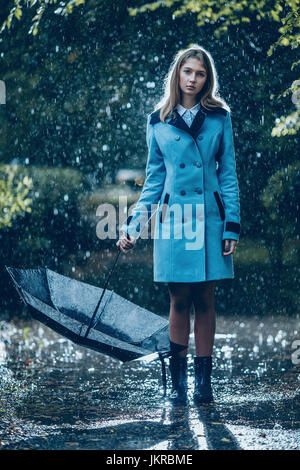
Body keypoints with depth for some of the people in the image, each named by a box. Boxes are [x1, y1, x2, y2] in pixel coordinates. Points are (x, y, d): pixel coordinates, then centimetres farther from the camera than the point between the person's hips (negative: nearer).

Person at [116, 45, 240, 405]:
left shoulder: (219, 118, 6)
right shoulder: (158, 122, 7)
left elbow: (228, 174, 5)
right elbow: (154, 180, 10)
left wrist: (232, 225, -3)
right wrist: (133, 225, 3)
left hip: (209, 220, 0)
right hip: (173, 221, 0)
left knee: (205, 300, 2)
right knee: (179, 300, 2)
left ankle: (203, 381, 9)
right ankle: (178, 382, 9)